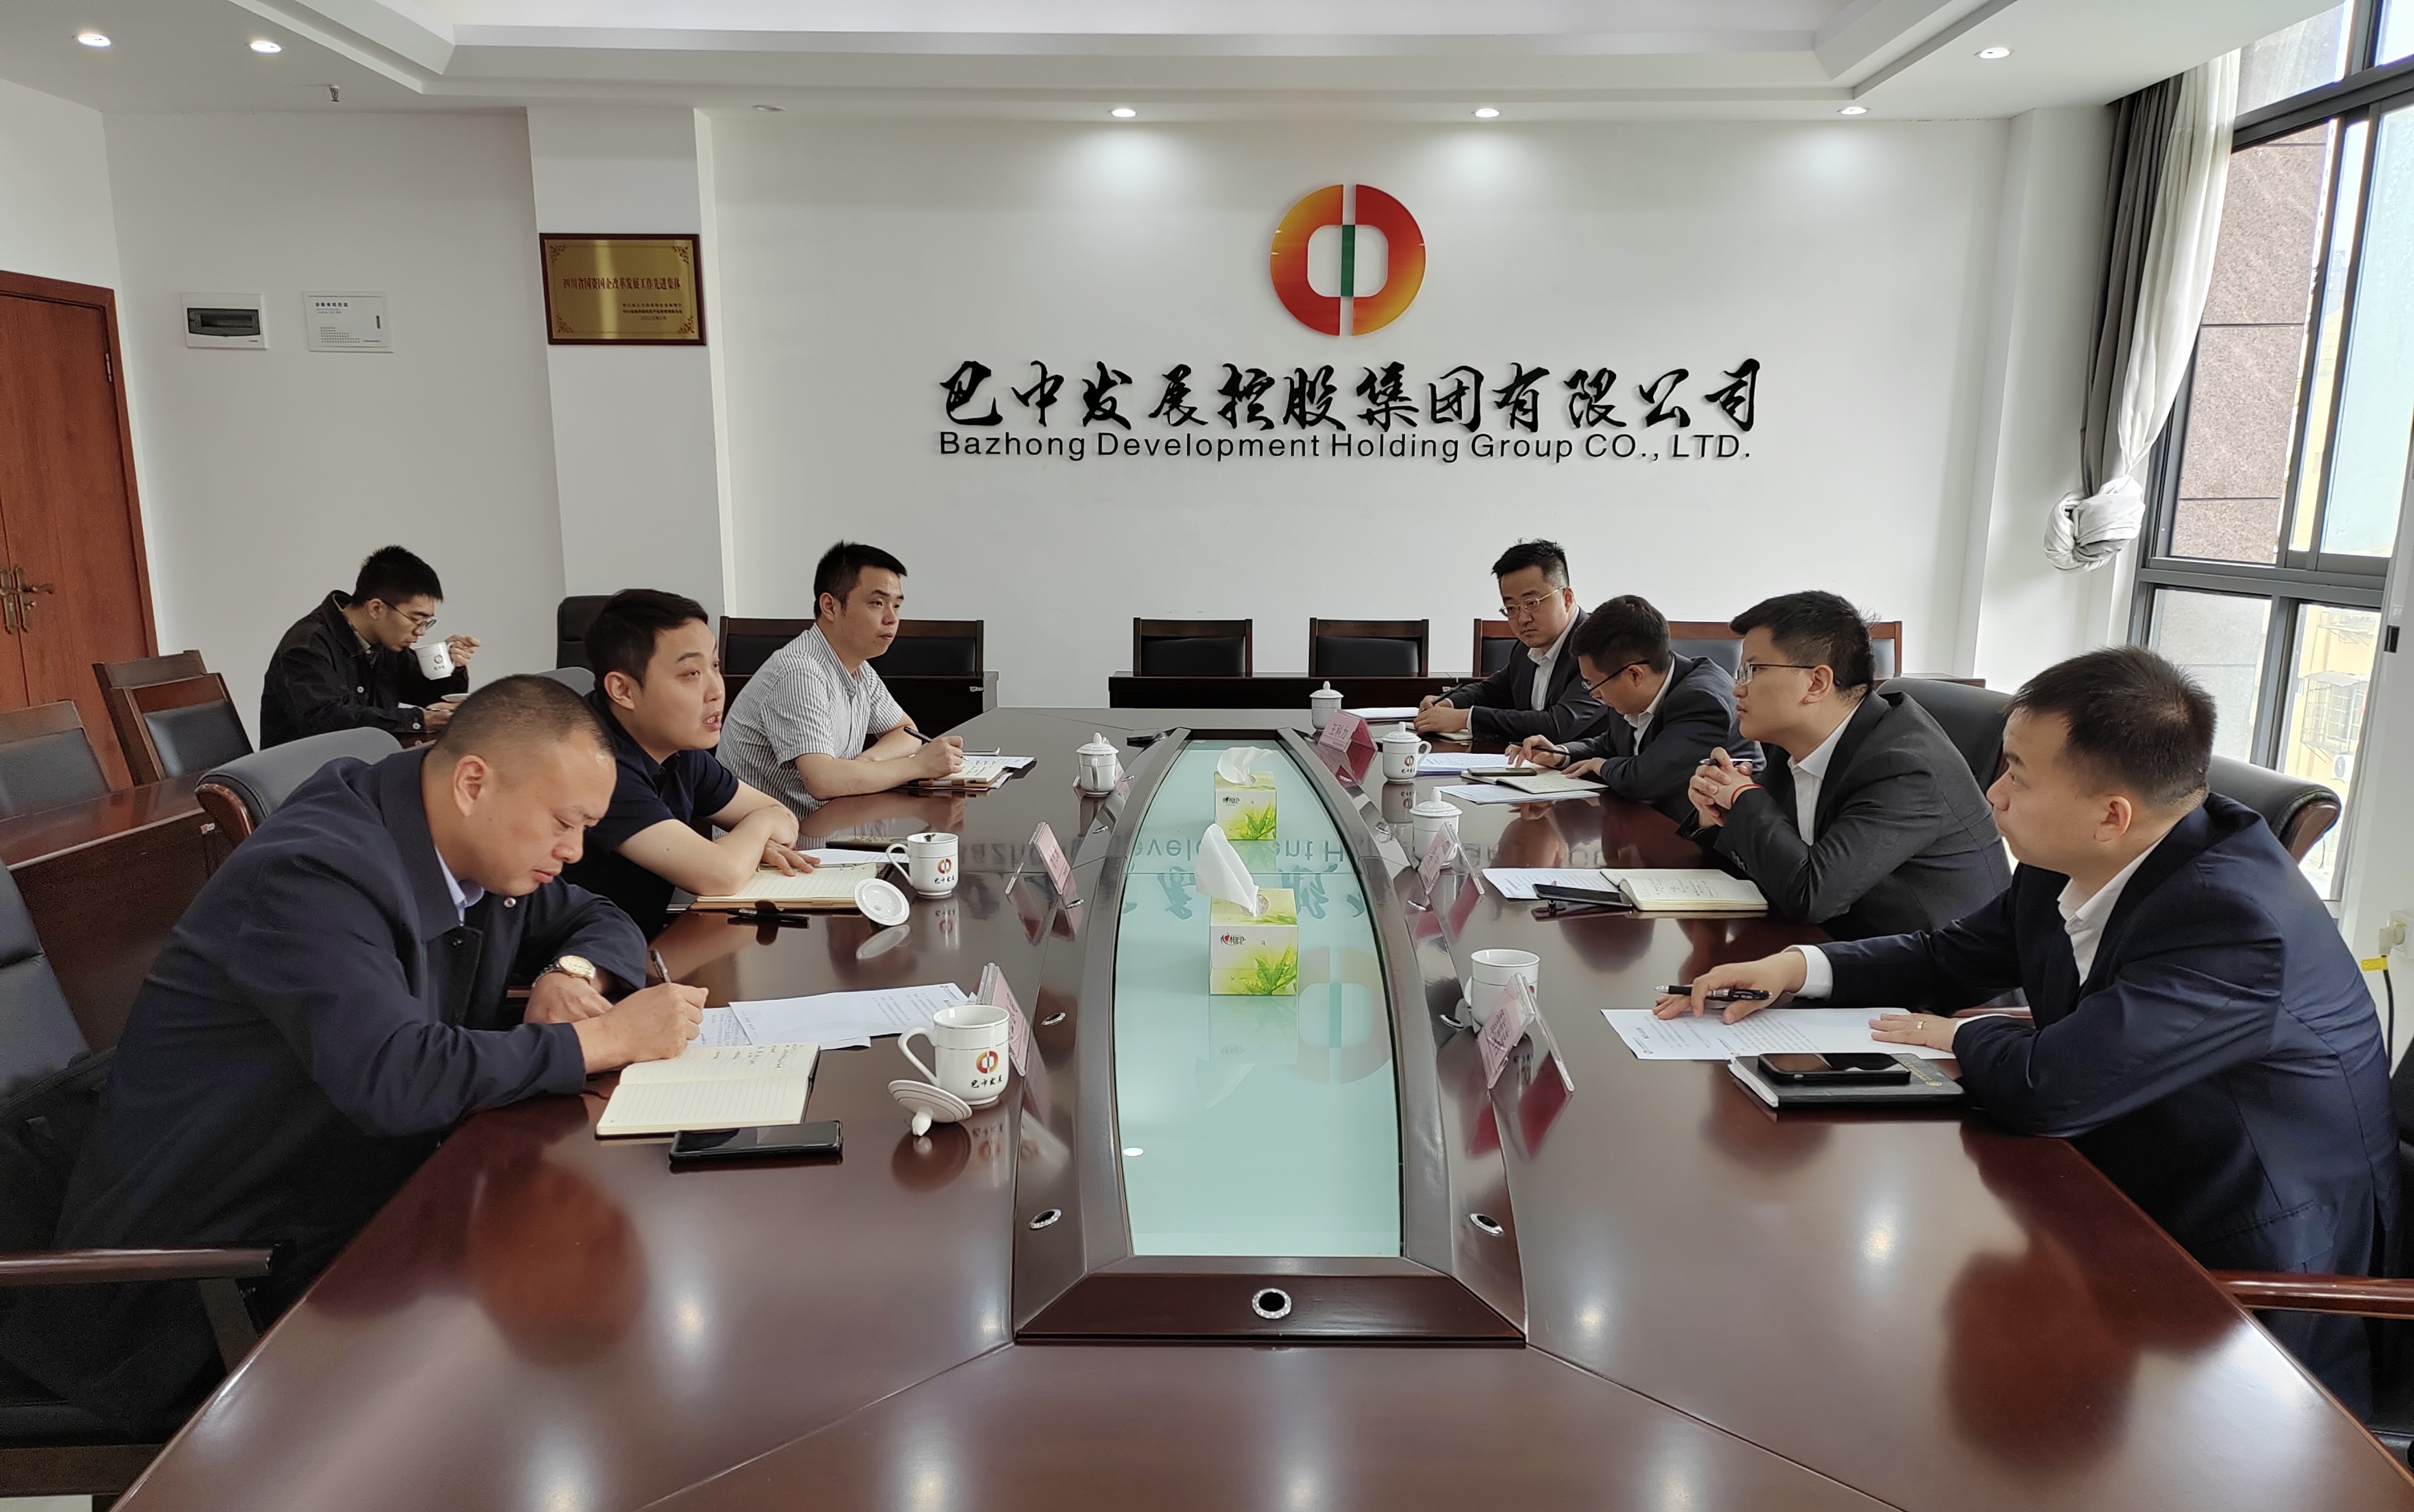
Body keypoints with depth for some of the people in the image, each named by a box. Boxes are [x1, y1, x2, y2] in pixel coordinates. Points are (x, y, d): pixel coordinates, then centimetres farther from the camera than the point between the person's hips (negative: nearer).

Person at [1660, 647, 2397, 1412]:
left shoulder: (2238, 921, -31)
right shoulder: (2067, 867, -6)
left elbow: (2050, 1090, -35)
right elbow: (1948, 958, 10)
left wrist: (1963, 1036, -12)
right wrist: (1797, 967, -5)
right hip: (2119, 1201, 7)